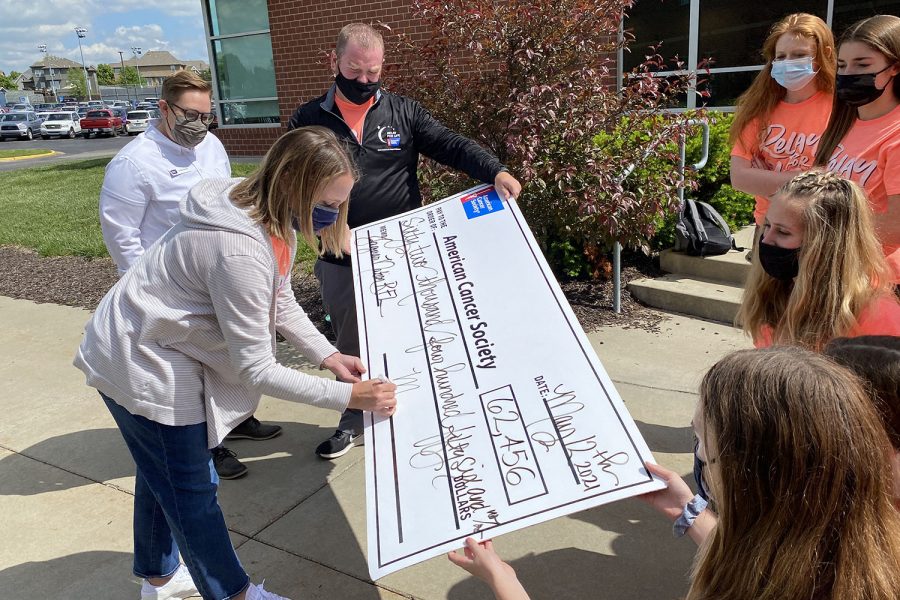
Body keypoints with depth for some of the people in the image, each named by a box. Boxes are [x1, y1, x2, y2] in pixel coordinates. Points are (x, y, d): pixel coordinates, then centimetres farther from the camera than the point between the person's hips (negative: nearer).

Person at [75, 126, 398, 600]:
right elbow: (256, 370, -29)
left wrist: (328, 355, -8)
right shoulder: (239, 251, -36)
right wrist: (348, 396, -26)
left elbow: (280, 303, 4)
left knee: (162, 473, 26)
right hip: (144, 366, -9)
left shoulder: (272, 217, -7)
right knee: (192, 492, 8)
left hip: (153, 351, 10)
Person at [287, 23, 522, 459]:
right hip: (340, 262, 1)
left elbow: (450, 146, -8)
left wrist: (495, 171, -25)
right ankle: (353, 421, 33)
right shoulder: (308, 121, 1)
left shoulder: (403, 112, 1)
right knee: (350, 344, 15)